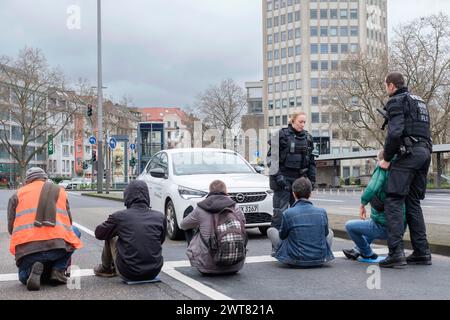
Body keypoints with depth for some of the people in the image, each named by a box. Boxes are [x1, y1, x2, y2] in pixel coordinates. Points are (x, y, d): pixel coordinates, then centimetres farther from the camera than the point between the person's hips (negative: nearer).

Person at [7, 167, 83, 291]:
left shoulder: (17, 195, 18)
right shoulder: (59, 191, 20)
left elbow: (11, 228, 18)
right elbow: (68, 222, 26)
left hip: (26, 249, 1)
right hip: (57, 245, -1)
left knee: (24, 277, 33)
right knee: (75, 232, 32)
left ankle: (33, 270, -6)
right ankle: (58, 270, 12)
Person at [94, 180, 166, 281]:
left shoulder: (119, 216, -10)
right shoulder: (160, 217, -3)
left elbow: (99, 233, 8)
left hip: (129, 274, -3)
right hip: (153, 272, 3)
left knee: (111, 237, 18)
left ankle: (105, 269, 40)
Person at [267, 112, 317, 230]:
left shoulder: (307, 137, 12)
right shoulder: (282, 135, -4)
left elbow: (311, 160, 18)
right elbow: (272, 157, -7)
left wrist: (312, 178, 13)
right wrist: (277, 176, -14)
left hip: (299, 178, 6)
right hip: (283, 177, -5)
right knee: (280, 209, -7)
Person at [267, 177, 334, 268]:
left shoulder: (288, 214, -17)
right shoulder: (322, 212, -9)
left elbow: (282, 236, 0)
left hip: (296, 261, -3)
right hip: (320, 261, 3)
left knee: (271, 230, 17)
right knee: (330, 232, 32)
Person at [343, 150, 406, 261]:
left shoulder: (382, 169, -14)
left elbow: (372, 189, -29)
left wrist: (363, 204, -10)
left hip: (383, 228, -8)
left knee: (349, 226, 10)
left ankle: (368, 254, 22)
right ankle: (358, 250, 44)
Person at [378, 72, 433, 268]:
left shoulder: (397, 102, -2)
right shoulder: (419, 101, 26)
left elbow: (395, 132, -16)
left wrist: (386, 159, -7)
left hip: (408, 154, -9)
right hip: (425, 152, 9)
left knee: (393, 202, -10)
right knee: (413, 203, 13)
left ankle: (396, 252, -19)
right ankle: (422, 252, 11)